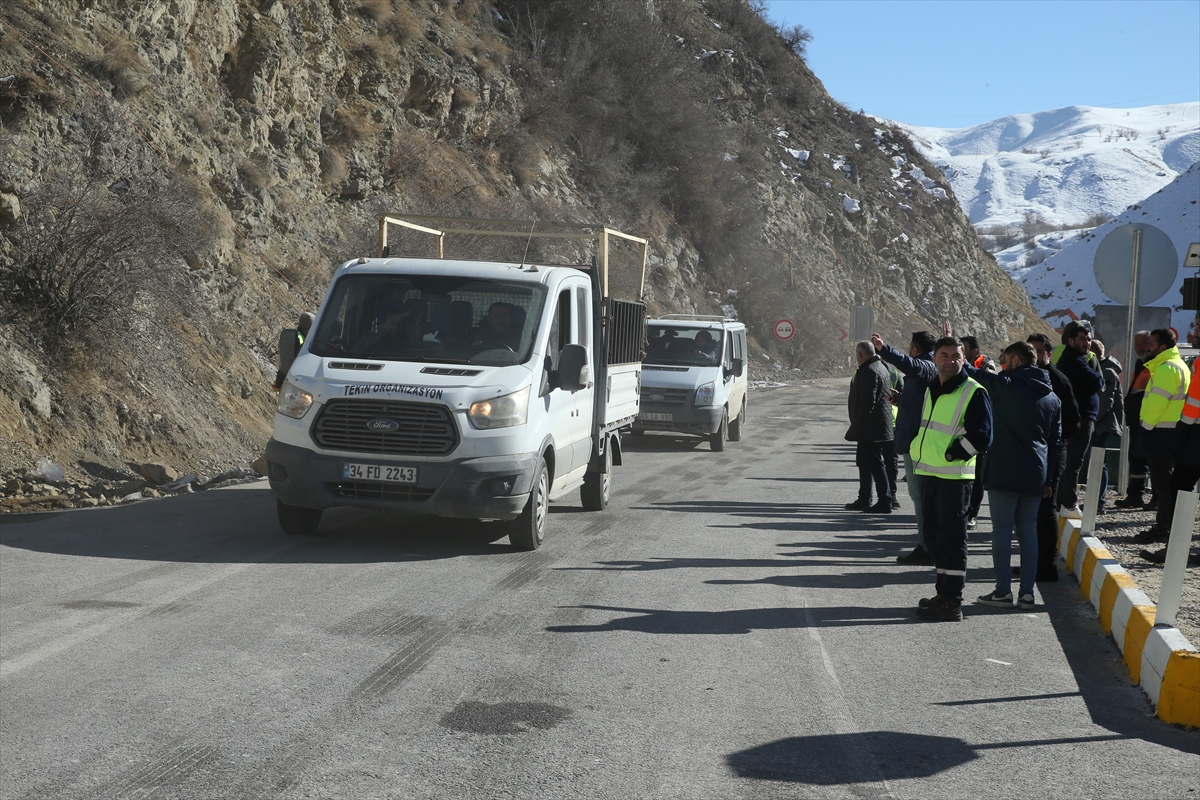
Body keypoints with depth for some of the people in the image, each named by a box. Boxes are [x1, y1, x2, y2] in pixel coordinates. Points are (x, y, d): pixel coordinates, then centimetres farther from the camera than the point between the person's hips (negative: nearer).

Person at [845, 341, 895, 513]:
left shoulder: (869, 371, -19)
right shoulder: (880, 367, 16)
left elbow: (867, 402, -25)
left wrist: (858, 423, -18)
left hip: (870, 428, -11)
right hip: (871, 428, 11)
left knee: (874, 464, -7)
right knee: (864, 462, 17)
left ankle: (885, 502, -5)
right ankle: (864, 500, 25)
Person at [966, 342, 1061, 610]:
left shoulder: (1007, 386, -8)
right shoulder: (1052, 398, 12)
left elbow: (973, 374, -5)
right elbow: (1055, 440, 15)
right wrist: (1049, 480, 19)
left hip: (1004, 473, -6)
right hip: (1035, 476, 6)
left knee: (1002, 530, -1)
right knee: (1028, 531, 9)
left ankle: (1003, 590, -1)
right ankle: (1027, 592, 9)